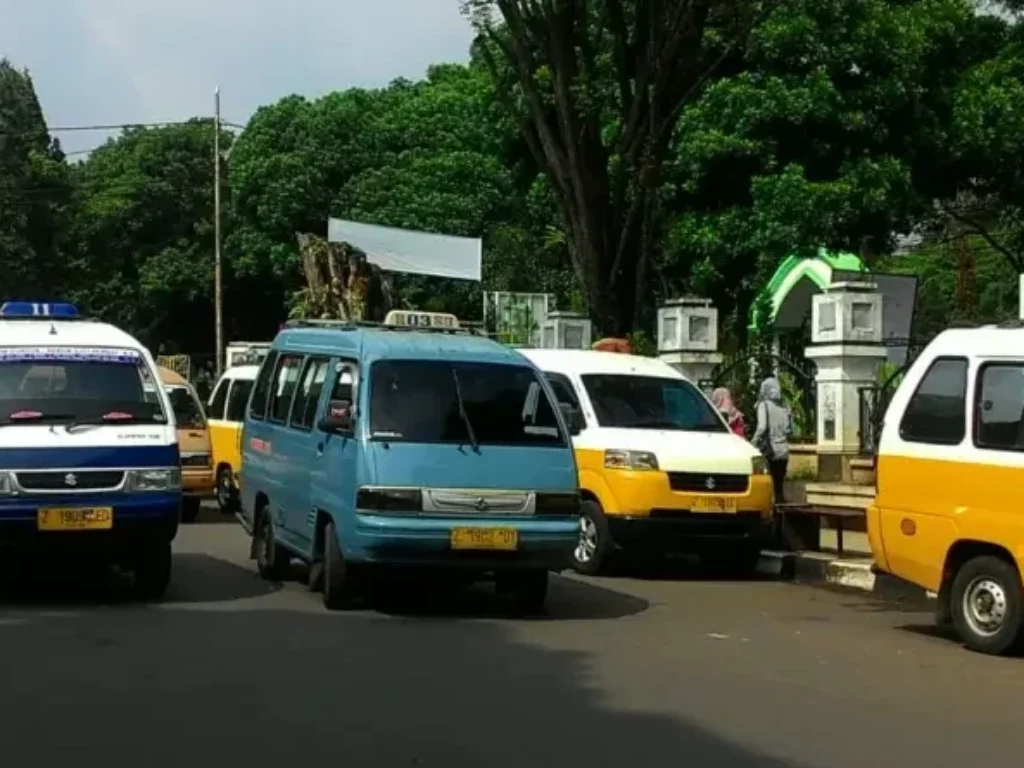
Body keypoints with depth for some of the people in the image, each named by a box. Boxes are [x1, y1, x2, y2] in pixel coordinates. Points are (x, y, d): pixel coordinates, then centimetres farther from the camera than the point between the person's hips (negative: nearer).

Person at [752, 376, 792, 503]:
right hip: (783, 451, 6)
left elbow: (762, 427, -16)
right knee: (779, 487, 11)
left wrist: (753, 443, -8)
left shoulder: (764, 405, -6)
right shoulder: (783, 408, 11)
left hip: (769, 451, -5)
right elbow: (789, 430, 8)